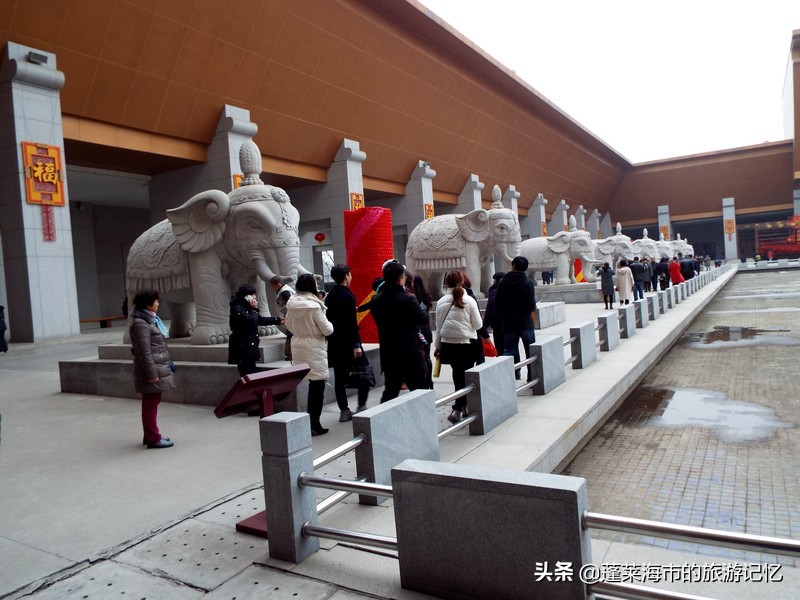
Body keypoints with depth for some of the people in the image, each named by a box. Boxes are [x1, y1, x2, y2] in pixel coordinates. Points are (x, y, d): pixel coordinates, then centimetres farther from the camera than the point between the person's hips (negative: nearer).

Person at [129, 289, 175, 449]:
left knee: (151, 403, 16)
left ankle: (150, 435, 26)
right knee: (151, 403, -2)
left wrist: (167, 363, 20)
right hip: (152, 369, -10)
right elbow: (144, 352, -21)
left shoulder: (150, 319, 15)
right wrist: (152, 374, -21)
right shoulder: (140, 323, -17)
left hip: (158, 367, 10)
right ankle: (153, 438, 5)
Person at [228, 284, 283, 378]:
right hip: (243, 349, -10)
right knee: (248, 376, -11)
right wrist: (254, 309, -10)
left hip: (250, 348, 10)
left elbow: (261, 320, 25)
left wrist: (278, 320, 26)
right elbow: (251, 321, -26)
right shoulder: (238, 309, -15)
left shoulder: (247, 308, 16)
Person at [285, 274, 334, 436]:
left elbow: (288, 326, 14)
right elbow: (327, 330, -11)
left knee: (312, 385, 14)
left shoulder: (291, 304, 1)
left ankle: (312, 422, 19)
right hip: (314, 347, -6)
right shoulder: (314, 305, -17)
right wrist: (329, 324, 9)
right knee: (317, 386, 3)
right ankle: (314, 425, 7)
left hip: (297, 346, 6)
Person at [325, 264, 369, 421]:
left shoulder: (329, 296, 10)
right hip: (348, 343, -7)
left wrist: (331, 337, 17)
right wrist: (356, 344, -19)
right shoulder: (347, 296, -13)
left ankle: (344, 411, 12)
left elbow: (329, 319, 12)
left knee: (339, 377, 8)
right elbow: (352, 322, -19)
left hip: (335, 343, 7)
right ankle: (361, 407, 4)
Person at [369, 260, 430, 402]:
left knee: (390, 391, 15)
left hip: (388, 354, 6)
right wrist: (422, 309, 10)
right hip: (410, 354, -6)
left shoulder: (376, 300, 0)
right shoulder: (407, 300, -18)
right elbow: (424, 320, -9)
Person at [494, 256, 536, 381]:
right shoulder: (528, 283, -9)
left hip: (508, 323, 2)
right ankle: (532, 378, 15)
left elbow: (497, 304, 2)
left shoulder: (502, 282, 0)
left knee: (510, 351, 8)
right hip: (525, 323, -2)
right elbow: (532, 306, -14)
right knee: (531, 352, 11)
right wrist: (531, 311, 9)